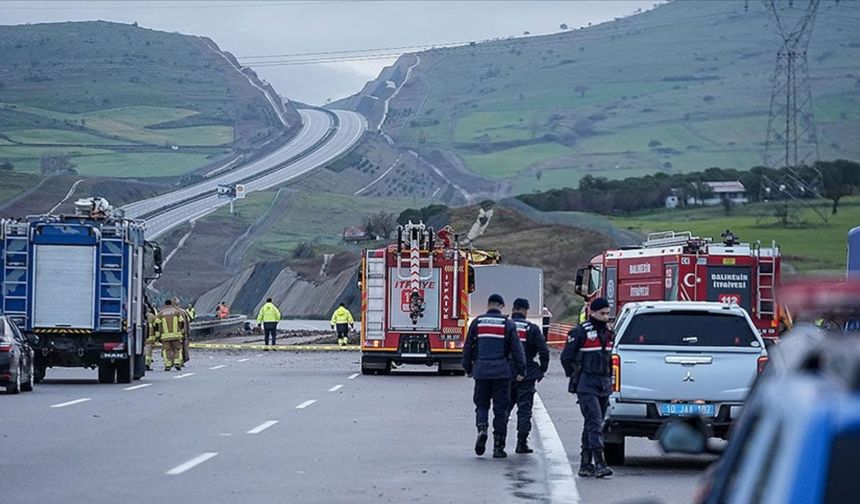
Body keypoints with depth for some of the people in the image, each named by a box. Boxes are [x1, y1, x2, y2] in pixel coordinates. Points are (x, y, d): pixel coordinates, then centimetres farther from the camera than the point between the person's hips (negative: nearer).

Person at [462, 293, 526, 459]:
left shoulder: (477, 322, 4)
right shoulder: (508, 324, -1)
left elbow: (468, 347, 8)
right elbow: (517, 349, -3)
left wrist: (468, 368, 19)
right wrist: (520, 371, 2)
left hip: (481, 372, 1)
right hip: (502, 373, -1)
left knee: (481, 404, 15)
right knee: (500, 408, 4)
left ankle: (482, 428, -15)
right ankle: (498, 447, 4)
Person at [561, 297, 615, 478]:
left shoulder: (609, 334, 15)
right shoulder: (580, 332, -7)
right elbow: (566, 357, -2)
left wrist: (608, 378, 17)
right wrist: (576, 377, -3)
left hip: (604, 386, 7)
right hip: (587, 387, -7)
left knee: (593, 425, 10)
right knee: (595, 423, -16)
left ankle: (585, 464, 15)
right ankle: (599, 463, -23)